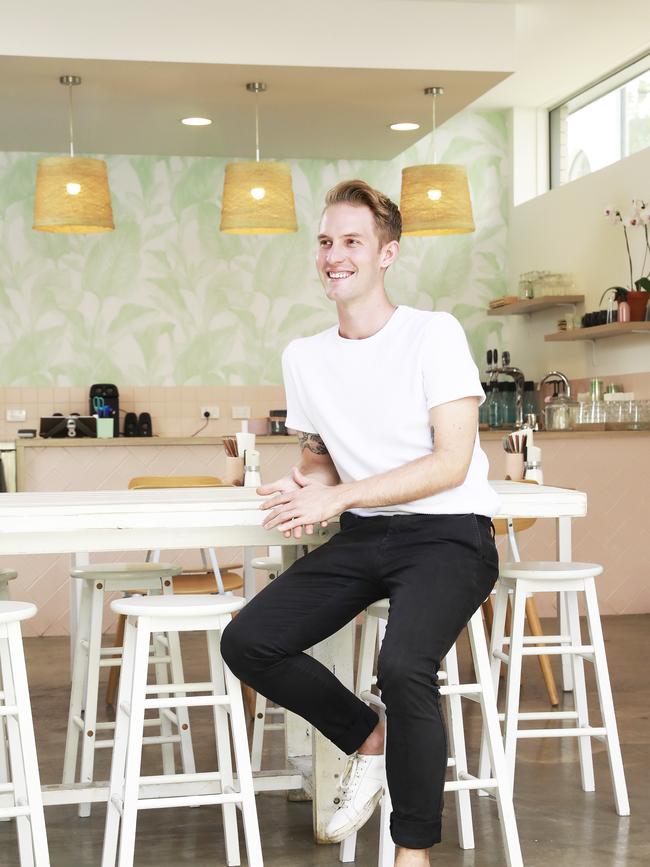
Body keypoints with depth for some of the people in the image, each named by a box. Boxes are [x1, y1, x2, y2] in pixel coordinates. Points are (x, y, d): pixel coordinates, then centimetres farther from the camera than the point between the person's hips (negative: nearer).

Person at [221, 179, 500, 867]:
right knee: (246, 643, -11)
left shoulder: (434, 334, -7)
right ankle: (369, 740, 12)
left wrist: (338, 497, -18)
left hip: (448, 534, -6)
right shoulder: (304, 357, 10)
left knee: (403, 665, -32)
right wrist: (308, 483, -4)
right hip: (363, 537, 6)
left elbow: (452, 462, -13)